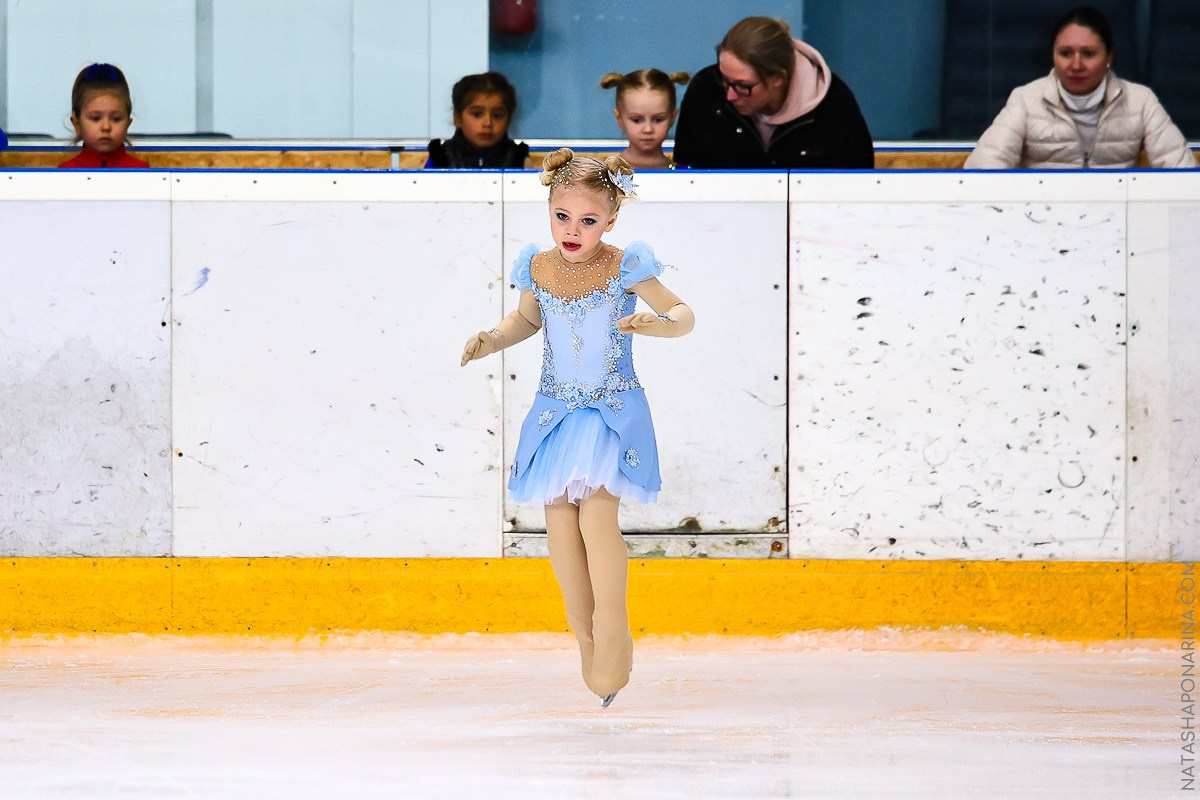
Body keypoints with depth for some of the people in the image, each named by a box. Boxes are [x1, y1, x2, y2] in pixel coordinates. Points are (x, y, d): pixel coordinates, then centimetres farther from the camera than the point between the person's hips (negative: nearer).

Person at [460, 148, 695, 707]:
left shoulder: (625, 269, -12)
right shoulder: (537, 269, -1)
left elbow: (684, 314, -6)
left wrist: (657, 323, -28)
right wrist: (491, 341, 1)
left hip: (611, 411, -4)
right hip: (554, 410, 4)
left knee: (595, 513, -20)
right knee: (559, 525, 4)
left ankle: (612, 632, -2)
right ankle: (585, 639, 22)